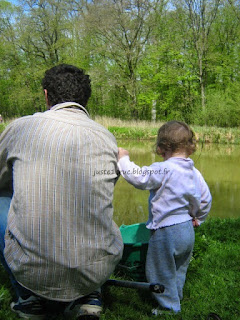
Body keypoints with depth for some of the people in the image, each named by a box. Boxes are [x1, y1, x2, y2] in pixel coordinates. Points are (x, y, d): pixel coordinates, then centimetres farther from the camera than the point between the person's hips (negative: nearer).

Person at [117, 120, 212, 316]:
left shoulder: (164, 170, -21)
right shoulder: (195, 173, 4)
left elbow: (138, 177, -24)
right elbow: (206, 199, 13)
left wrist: (124, 159, -9)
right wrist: (198, 218, 30)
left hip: (166, 233, -8)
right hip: (188, 230, 9)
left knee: (162, 272, 11)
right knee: (179, 271, 26)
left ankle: (169, 308, 23)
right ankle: (175, 300, 42)